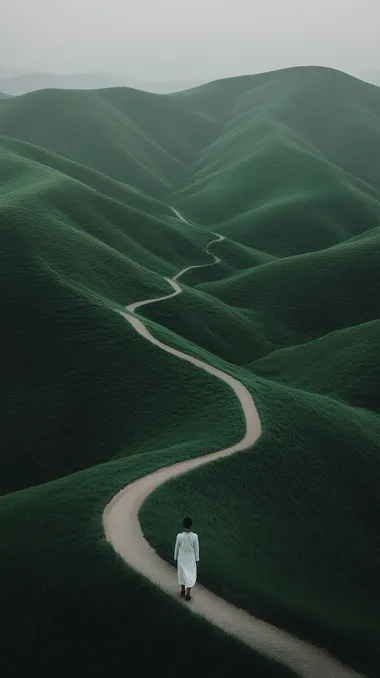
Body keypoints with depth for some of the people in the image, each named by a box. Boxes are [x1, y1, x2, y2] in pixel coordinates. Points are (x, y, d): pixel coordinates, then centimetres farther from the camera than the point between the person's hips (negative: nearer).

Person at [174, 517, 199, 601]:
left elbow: (176, 548, -7)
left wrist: (175, 558, 8)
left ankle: (183, 591, 33)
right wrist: (197, 559, 6)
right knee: (191, 576, 12)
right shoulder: (195, 536, -19)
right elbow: (196, 549, -8)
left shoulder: (179, 536, -19)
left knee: (182, 574, 19)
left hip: (181, 559, 1)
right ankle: (188, 593, 7)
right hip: (191, 559, -1)